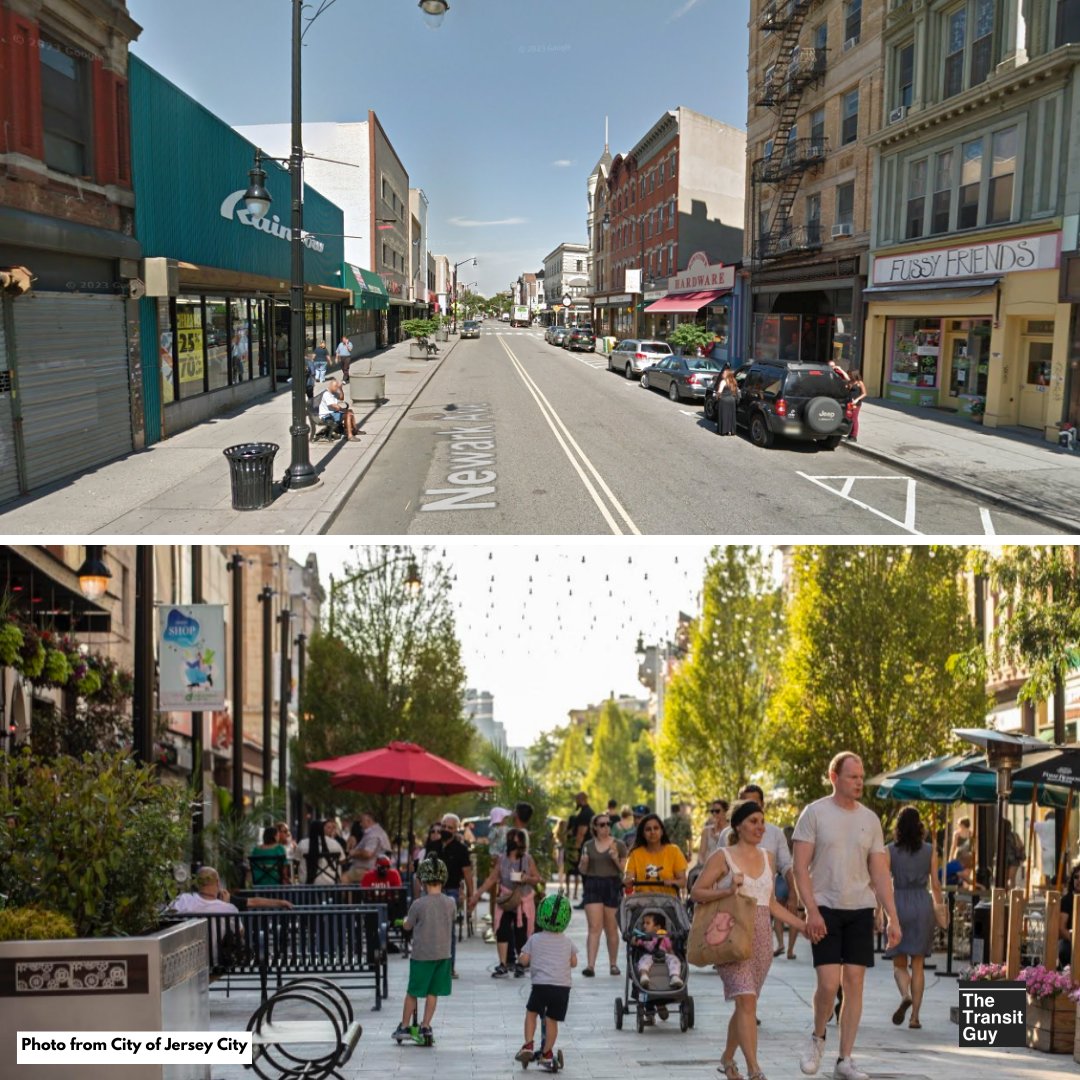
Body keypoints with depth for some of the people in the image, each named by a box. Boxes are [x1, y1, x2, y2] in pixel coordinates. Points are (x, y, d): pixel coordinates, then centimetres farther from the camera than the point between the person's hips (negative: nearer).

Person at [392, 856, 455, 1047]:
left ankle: (404, 1027, 20)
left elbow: (407, 926, 0)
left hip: (421, 954, -3)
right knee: (432, 992, 11)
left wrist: (406, 919, 22)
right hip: (443, 954, 3)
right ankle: (426, 1027, 10)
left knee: (412, 992, 10)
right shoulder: (451, 904, -3)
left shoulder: (418, 904, -14)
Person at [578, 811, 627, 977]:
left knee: (611, 929, 7)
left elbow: (625, 869, 2)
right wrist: (584, 862, -7)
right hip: (592, 887, 1)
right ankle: (590, 965, -13)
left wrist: (616, 859, -16)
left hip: (612, 886, -1)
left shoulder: (618, 845, 2)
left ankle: (613, 964, 21)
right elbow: (583, 870, 14)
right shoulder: (588, 845, 9)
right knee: (594, 927, -8)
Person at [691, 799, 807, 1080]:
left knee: (745, 1002, 10)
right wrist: (727, 890, -18)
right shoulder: (722, 857, -2)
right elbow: (696, 892, -4)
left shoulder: (768, 858, 14)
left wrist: (802, 925, 13)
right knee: (746, 999, -16)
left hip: (761, 939, 6)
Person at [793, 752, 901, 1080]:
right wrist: (812, 911, -15)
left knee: (854, 983, 2)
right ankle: (817, 1037, 18)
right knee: (828, 983, -11)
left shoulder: (870, 819, 8)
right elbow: (800, 868, -6)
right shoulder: (815, 813, -4)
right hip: (825, 908, -4)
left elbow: (880, 873, 9)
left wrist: (893, 918, 2)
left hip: (860, 909, 4)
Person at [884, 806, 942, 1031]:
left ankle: (905, 996, -20)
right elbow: (935, 884, 3)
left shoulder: (890, 851, -2)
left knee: (899, 963, 9)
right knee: (917, 964, 8)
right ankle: (915, 1016, 5)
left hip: (898, 904, -1)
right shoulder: (930, 851, 1)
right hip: (923, 904, 1)